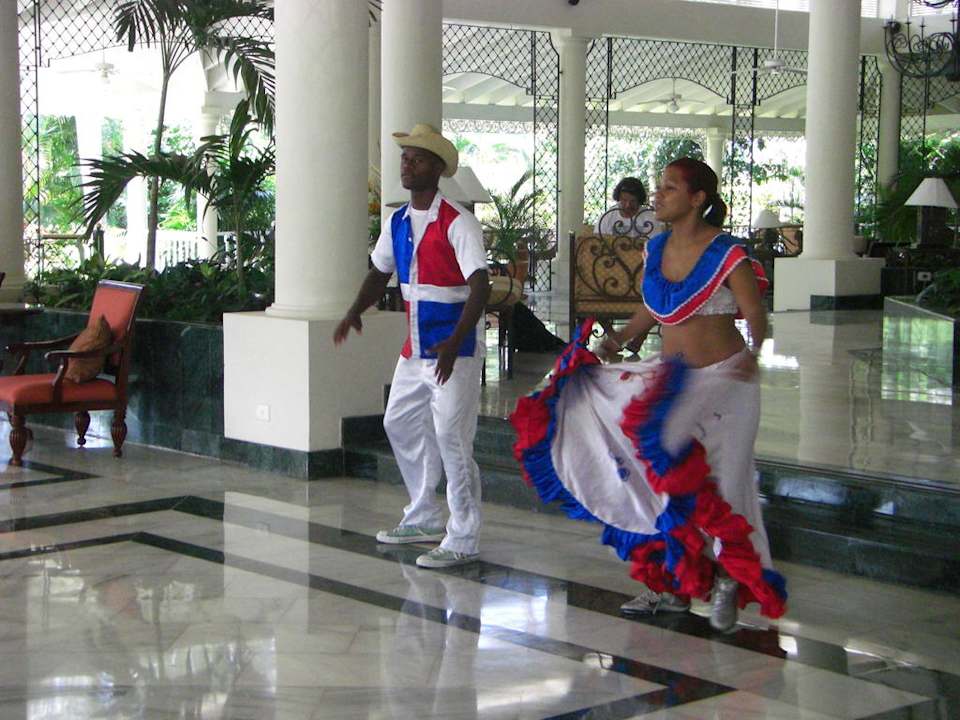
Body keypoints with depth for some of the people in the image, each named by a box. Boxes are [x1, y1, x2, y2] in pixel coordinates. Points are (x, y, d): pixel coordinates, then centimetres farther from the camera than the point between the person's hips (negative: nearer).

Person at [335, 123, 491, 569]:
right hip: (415, 348, 9)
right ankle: (424, 519, 33)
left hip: (454, 350, -9)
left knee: (451, 440, -9)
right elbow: (380, 273, 20)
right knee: (400, 425, 17)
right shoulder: (398, 222, 9)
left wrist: (454, 343, -35)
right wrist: (355, 311, 1)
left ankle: (462, 541, 1)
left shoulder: (456, 223, -15)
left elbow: (479, 286, -23)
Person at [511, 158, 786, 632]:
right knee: (665, 479, 7)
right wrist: (616, 341, 7)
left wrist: (751, 352, -30)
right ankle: (669, 585, 17)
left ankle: (728, 579, 14)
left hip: (723, 381, -6)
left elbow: (755, 317, -15)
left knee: (713, 484, -4)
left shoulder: (727, 255, -15)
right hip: (672, 379, 7)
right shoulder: (656, 249, 5)